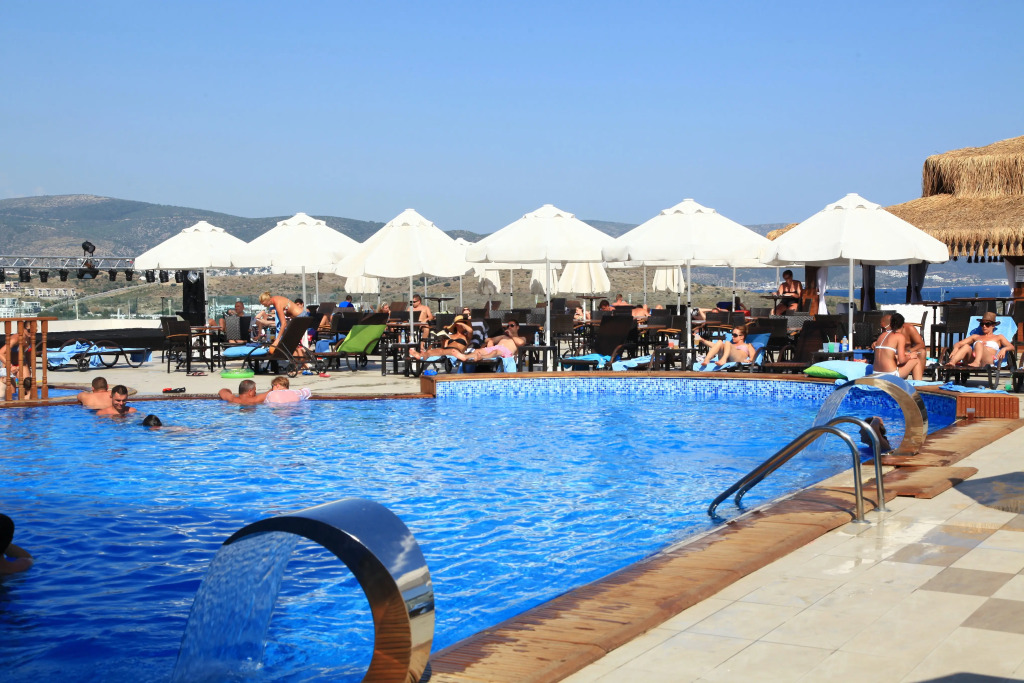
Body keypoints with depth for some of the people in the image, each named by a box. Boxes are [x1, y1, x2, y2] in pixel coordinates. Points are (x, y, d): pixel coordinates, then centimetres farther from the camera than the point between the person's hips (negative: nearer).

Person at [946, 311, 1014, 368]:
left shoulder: (998, 337, 31)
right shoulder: (975, 337, 37)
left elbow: (1011, 347, 16)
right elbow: (958, 343, 27)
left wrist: (1004, 349, -9)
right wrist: (956, 348, 0)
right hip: (971, 360, 3)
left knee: (979, 344, -31)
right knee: (966, 346, -30)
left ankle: (977, 362, -62)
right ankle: (952, 362, -59)